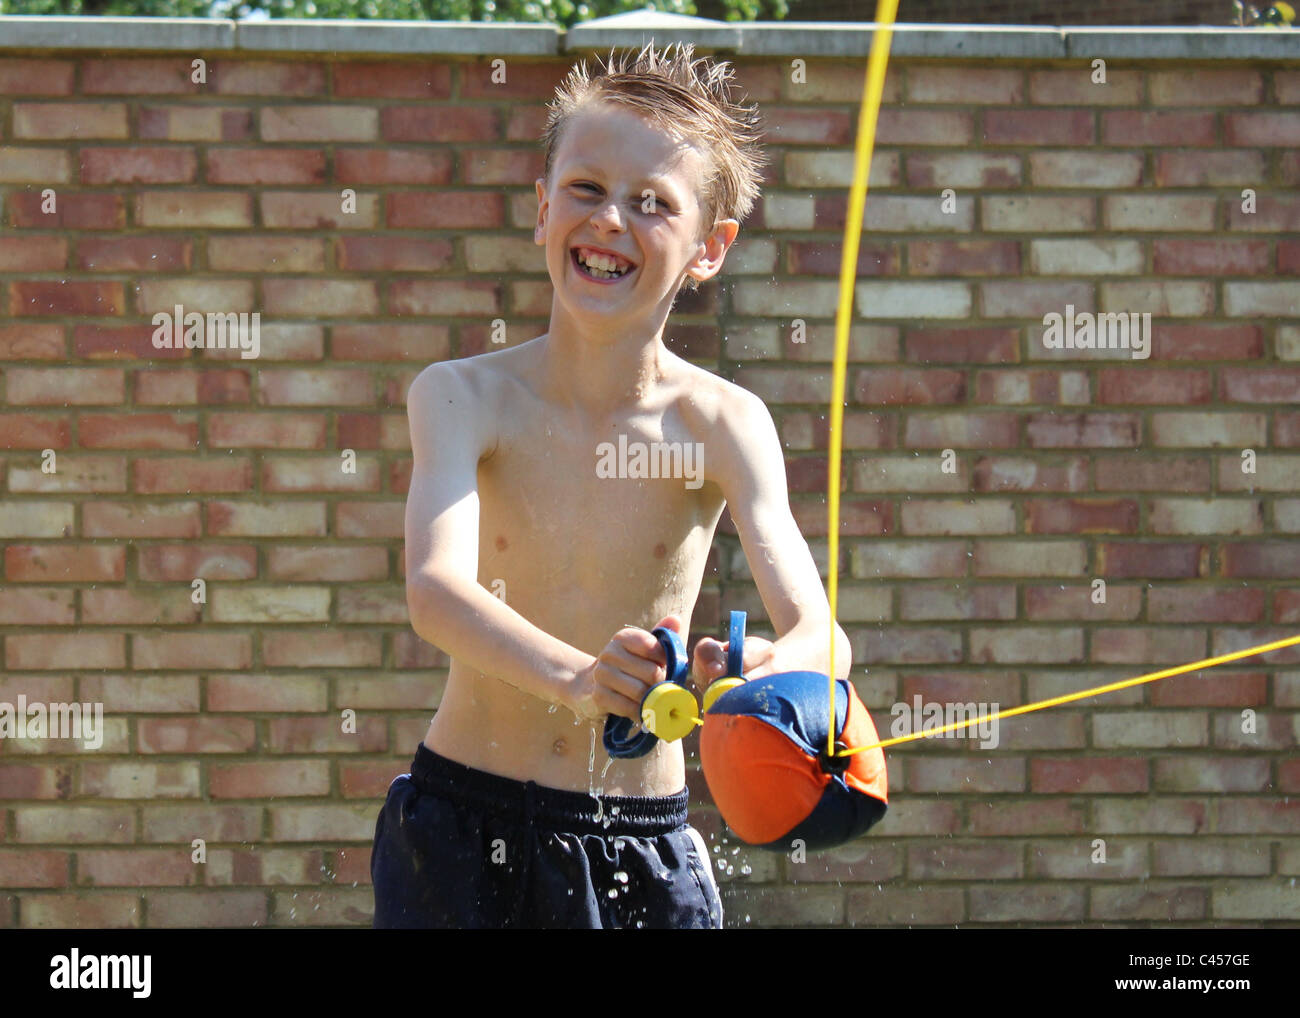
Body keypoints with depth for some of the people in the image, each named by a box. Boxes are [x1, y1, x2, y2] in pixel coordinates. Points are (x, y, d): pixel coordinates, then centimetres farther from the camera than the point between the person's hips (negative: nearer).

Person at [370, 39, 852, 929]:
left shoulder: (720, 426, -8)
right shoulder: (466, 397, -9)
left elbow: (818, 629, -20)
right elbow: (437, 588, -27)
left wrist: (773, 671, -45)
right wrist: (574, 677, -46)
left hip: (642, 849, 1)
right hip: (463, 826, -1)